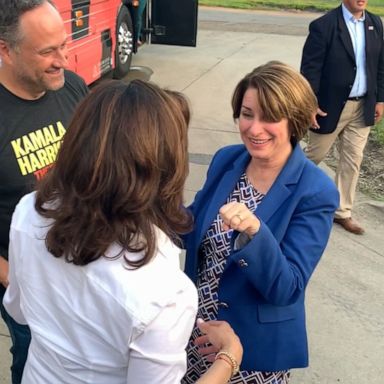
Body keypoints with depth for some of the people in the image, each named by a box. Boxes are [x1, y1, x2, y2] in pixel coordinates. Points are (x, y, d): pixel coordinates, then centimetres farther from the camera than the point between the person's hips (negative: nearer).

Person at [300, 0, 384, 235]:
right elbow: (310, 68, -14)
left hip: (362, 106, 5)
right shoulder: (324, 25, -13)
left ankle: (342, 212, 22)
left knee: (352, 160, 10)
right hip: (331, 105, -5)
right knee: (316, 154, 9)